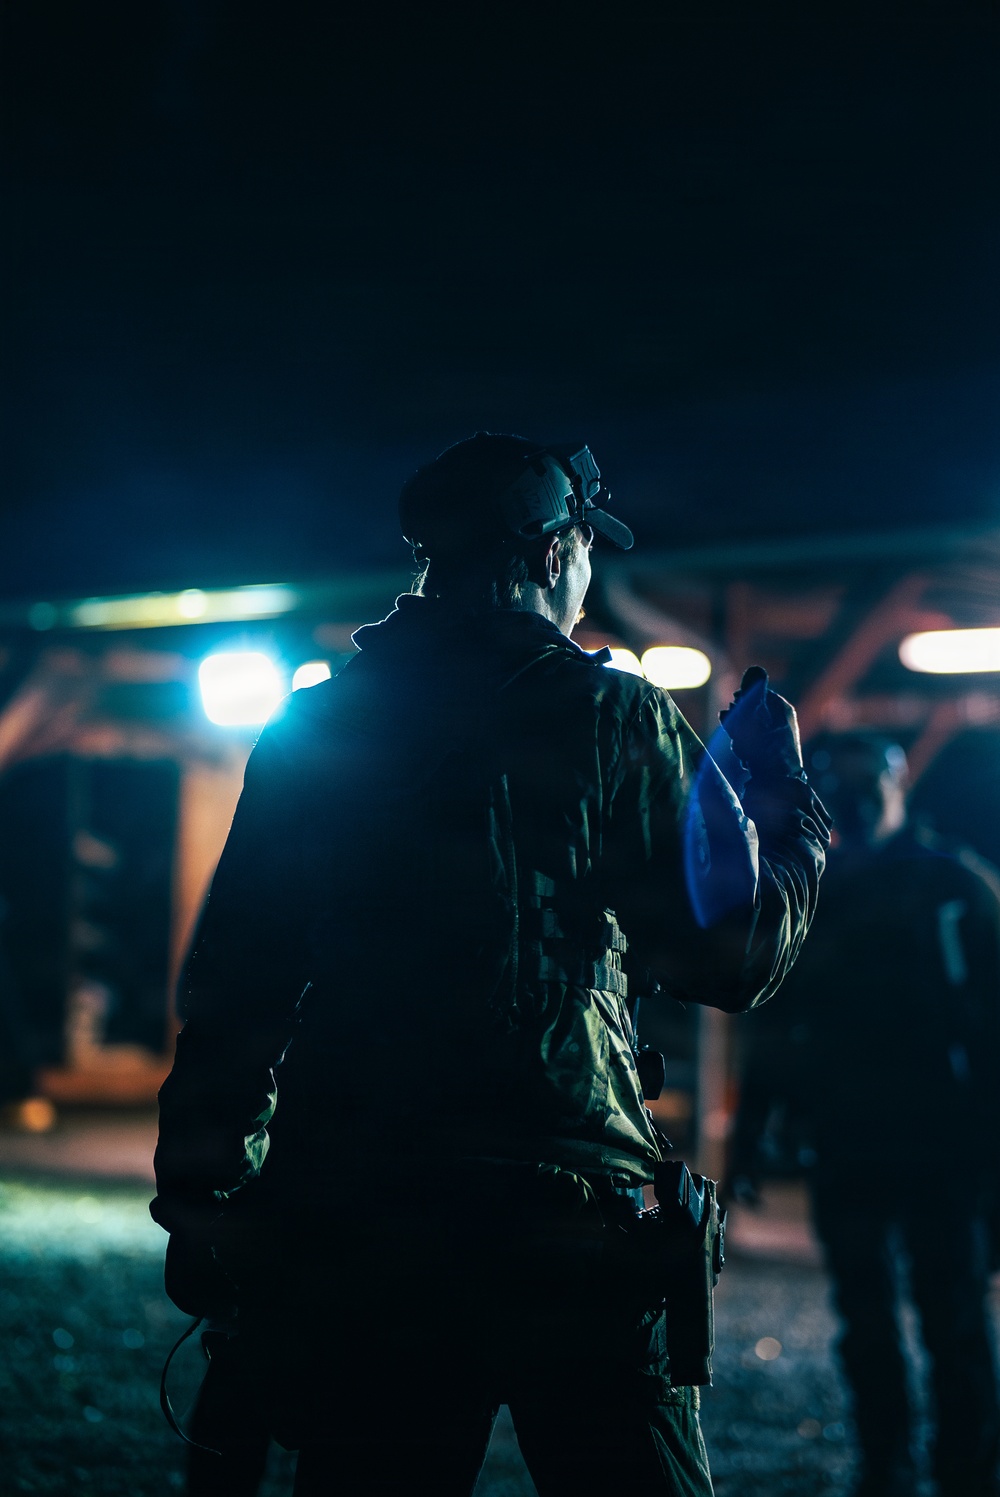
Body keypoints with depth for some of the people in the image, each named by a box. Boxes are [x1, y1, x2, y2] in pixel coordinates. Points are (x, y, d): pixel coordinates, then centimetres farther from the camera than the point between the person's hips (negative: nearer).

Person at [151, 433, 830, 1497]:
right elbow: (728, 956, -5)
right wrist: (787, 809, 14)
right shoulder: (607, 717, -2)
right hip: (560, 1219, -4)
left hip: (346, 1229, 4)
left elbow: (234, 982, 8)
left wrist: (199, 1194, 13)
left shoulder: (310, 729, 10)